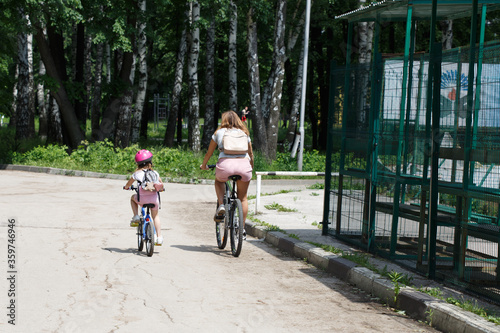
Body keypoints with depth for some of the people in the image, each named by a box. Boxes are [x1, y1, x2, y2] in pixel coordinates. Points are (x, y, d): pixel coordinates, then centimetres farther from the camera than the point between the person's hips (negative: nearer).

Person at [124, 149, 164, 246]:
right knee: (155, 215, 22)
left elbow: (128, 185, 17)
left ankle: (136, 217, 15)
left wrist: (126, 187, 40)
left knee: (133, 198, 32)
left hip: (142, 198, -2)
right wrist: (161, 189, 43)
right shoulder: (155, 173, 11)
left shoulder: (137, 173, 5)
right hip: (154, 198, 2)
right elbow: (161, 184, 20)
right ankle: (159, 237, 16)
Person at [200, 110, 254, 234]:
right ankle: (242, 228, 19)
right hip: (244, 164, 2)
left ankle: (221, 205, 9)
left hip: (225, 164, -1)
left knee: (218, 181, 33)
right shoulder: (244, 133, 22)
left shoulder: (219, 132, 16)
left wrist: (203, 165, 41)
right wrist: (251, 167, 50)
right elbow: (251, 153, 31)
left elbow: (209, 152, 23)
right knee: (242, 198, 19)